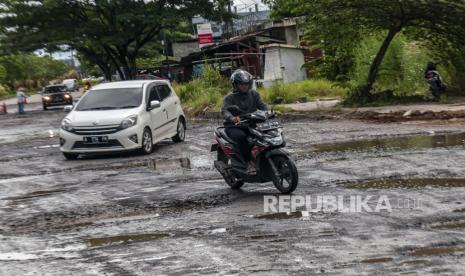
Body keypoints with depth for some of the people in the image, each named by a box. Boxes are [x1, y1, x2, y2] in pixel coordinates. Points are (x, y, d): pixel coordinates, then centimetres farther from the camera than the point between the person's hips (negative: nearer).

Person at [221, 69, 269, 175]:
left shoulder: (254, 94, 14)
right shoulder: (230, 97, 0)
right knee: (241, 136, -38)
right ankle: (250, 163, -33)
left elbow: (262, 106, 1)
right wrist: (232, 118, -41)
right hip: (234, 127, -4)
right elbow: (225, 110, -18)